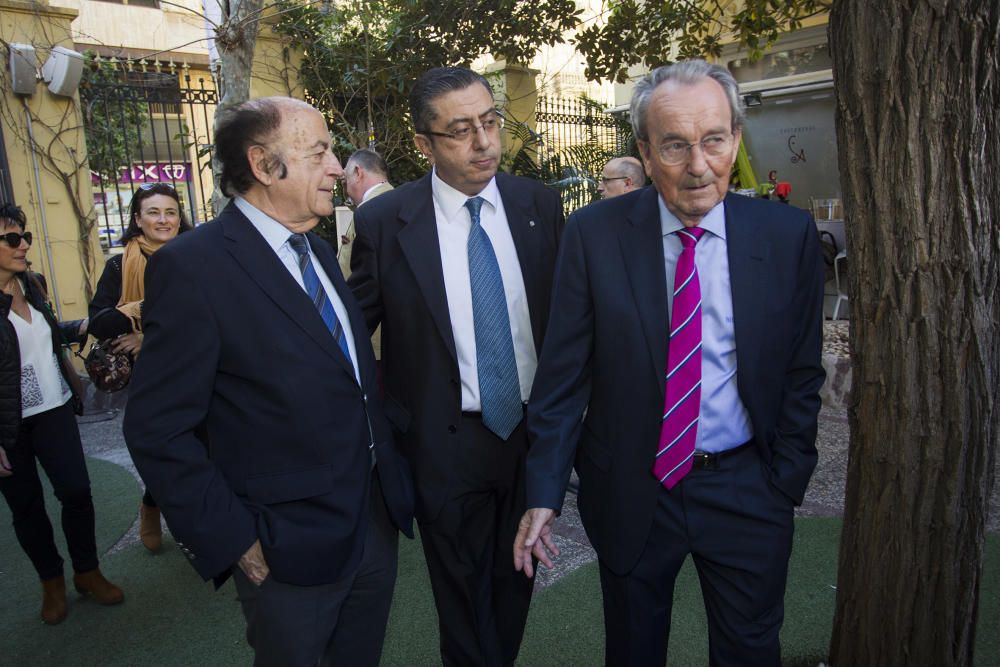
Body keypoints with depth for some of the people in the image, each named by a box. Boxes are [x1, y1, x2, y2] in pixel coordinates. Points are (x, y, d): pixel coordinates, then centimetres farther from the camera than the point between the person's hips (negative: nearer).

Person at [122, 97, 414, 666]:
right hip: (290, 553, -7)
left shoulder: (320, 251, 7)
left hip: (376, 524, 7)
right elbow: (158, 431, -17)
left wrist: (393, 483, 7)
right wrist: (234, 540, -15)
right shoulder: (194, 266, -17)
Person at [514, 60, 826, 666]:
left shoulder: (789, 235, -6)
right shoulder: (594, 234, -11)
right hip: (629, 492, 0)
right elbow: (564, 372, -9)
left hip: (747, 493, 1)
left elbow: (802, 373, 1)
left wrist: (786, 481, 0)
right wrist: (545, 492, -10)